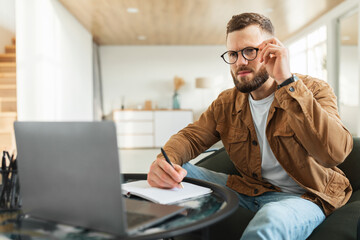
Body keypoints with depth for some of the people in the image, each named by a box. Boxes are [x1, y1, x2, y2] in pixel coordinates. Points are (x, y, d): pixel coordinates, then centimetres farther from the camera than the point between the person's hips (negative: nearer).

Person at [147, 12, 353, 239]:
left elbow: (335, 152, -28)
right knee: (177, 172, -11)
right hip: (247, 190, 5)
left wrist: (287, 82, -31)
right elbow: (190, 137, -1)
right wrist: (165, 160, -26)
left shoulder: (314, 90, -11)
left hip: (301, 196, -4)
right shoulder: (226, 103, 5)